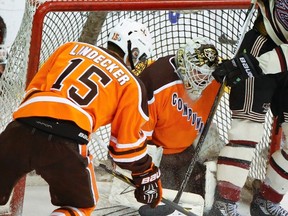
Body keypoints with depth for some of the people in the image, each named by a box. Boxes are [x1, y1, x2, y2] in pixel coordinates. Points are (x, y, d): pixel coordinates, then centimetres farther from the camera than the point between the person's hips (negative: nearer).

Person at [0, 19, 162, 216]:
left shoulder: (71, 48, 23)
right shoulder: (131, 84, 14)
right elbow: (128, 140, 15)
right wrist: (148, 176, 30)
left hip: (20, 128, 3)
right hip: (65, 144, -3)